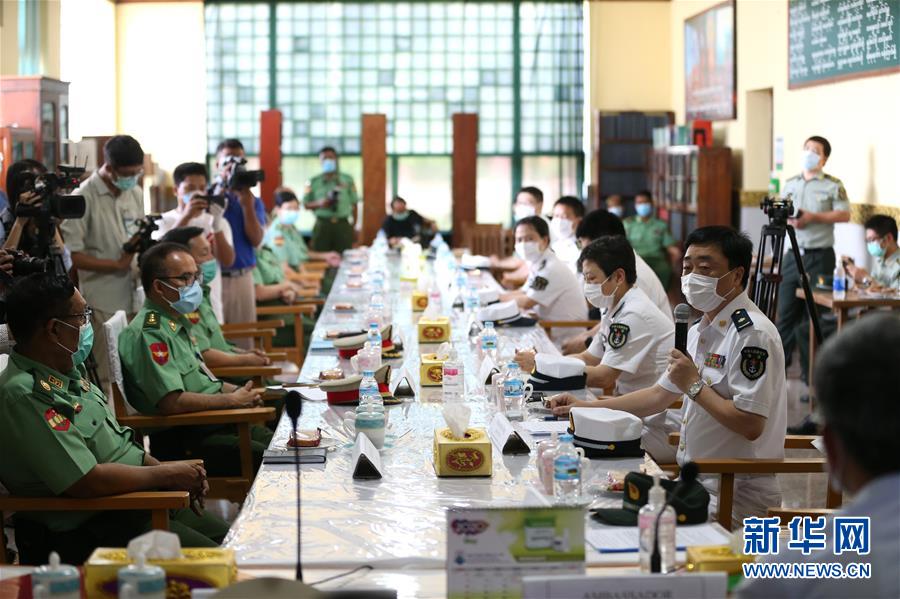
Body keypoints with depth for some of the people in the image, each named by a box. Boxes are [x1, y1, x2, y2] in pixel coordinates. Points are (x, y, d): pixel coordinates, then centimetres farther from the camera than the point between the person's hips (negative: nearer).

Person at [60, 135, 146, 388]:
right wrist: (118, 264, -17)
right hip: (102, 304, -6)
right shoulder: (84, 198, -11)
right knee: (106, 379, -3)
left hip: (134, 298, 6)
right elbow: (71, 255, -13)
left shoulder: (135, 194, 10)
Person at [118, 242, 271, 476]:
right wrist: (232, 400, -14)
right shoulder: (148, 333, -17)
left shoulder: (177, 322, 16)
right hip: (182, 442, -10)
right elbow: (172, 402, -25)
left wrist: (238, 391, 10)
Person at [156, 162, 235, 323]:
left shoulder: (218, 221, 7)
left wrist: (216, 225, -18)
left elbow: (228, 261, -4)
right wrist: (186, 216, -23)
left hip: (210, 305, 2)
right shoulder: (164, 221, 2)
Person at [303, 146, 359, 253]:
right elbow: (306, 204, 9)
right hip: (322, 225, 0)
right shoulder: (314, 182, 7)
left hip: (343, 225, 0)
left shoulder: (347, 180, 8)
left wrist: (354, 226, 3)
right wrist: (319, 204, -11)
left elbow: (354, 204, 9)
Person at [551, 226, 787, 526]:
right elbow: (660, 395, 23)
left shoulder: (753, 333, -17)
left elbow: (750, 425, -23)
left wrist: (694, 386, -16)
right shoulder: (700, 331, 15)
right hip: (697, 483, 9)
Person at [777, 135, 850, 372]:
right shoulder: (790, 184, 14)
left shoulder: (833, 185, -1)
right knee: (787, 310, 4)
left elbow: (844, 215, -8)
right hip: (793, 255, 4)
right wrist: (787, 219, -5)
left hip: (819, 257, -4)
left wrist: (813, 217, -16)